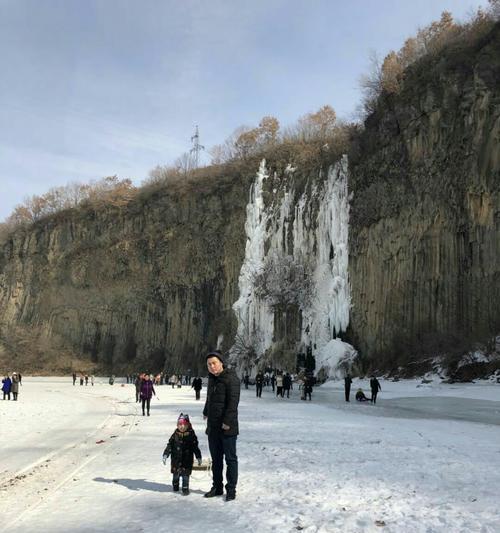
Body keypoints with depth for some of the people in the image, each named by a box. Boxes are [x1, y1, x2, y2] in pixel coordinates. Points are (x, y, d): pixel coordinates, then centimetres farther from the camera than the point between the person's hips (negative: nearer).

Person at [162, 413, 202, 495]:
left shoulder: (191, 435, -6)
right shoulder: (175, 435, -2)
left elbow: (195, 447, 0)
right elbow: (169, 445, 1)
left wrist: (199, 457, 1)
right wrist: (165, 455, -6)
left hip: (187, 459, -2)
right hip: (176, 459, 2)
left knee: (186, 474, -3)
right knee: (176, 474, 13)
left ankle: (185, 488, 10)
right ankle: (175, 486, 37)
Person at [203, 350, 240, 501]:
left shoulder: (231, 379, -15)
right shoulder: (212, 378, 13)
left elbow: (233, 401, -21)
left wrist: (228, 421, -25)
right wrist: (206, 412, 37)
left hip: (227, 427, -8)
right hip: (212, 426, 8)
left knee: (230, 458, 1)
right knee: (215, 458, 15)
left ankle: (231, 489, 9)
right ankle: (217, 487, 25)